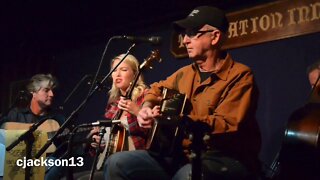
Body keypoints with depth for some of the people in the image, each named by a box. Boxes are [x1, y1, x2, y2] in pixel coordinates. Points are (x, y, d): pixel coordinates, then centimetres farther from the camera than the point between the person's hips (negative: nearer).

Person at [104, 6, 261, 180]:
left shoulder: (239, 76, -9)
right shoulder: (185, 73, 13)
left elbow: (228, 126, -21)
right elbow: (157, 89, 31)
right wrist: (147, 107, 8)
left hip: (227, 160, -6)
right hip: (185, 155, 7)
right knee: (117, 163, -9)